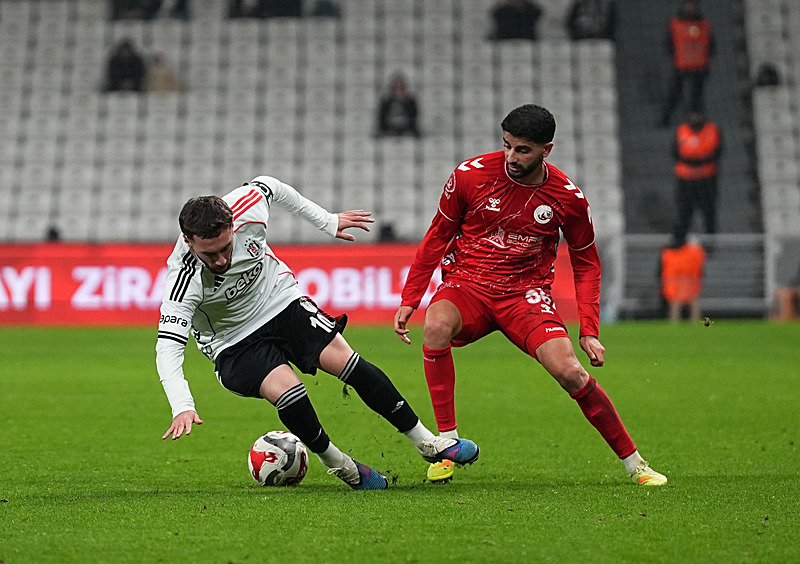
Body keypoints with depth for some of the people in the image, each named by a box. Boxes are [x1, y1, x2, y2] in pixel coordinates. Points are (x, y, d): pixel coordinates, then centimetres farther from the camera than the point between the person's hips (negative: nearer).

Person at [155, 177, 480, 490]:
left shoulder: (246, 207, -22)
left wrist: (326, 221, 10)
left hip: (282, 302, 3)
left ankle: (427, 442, -3)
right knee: (284, 388, -29)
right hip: (235, 344, -3)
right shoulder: (184, 278, -31)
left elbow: (270, 186, 2)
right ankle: (339, 466, -4)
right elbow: (167, 347, -34)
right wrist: (182, 407, -48)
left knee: (344, 360, -14)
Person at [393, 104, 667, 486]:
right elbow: (437, 237, 5)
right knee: (437, 326, -34)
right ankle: (447, 444, -23)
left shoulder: (568, 197, -7)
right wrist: (409, 300, 1)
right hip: (466, 285, 0)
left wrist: (589, 331, -3)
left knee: (570, 372, -20)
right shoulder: (470, 175, -9)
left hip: (526, 293, 0)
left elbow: (586, 264, 6)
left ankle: (634, 463, -1)